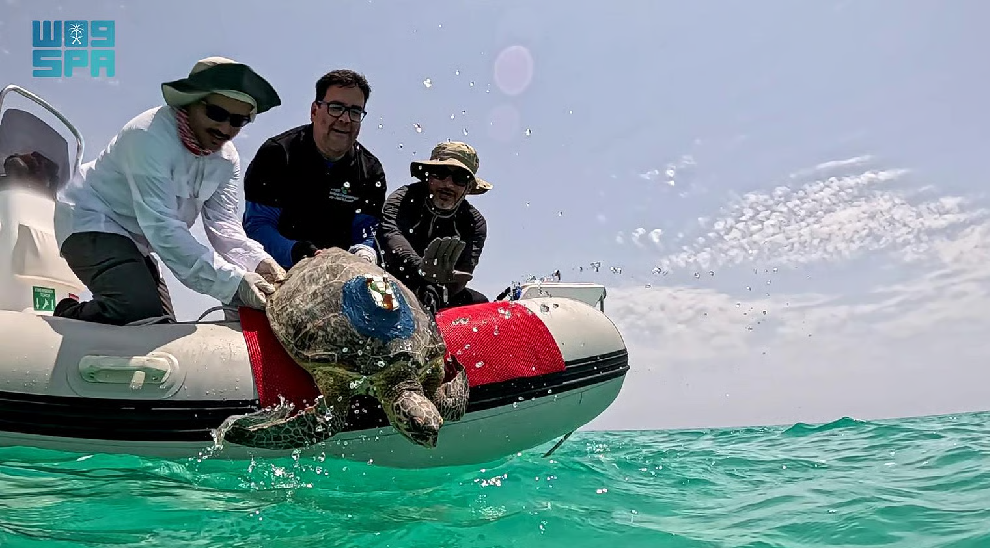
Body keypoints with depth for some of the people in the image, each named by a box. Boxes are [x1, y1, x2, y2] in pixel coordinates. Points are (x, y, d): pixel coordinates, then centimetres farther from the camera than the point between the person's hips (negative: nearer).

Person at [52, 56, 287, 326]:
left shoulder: (226, 159, -3)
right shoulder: (150, 135, -28)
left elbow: (223, 224, -12)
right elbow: (161, 226, -36)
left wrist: (258, 262, -34)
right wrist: (232, 281, -44)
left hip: (134, 239, 8)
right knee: (139, 310, -30)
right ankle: (68, 316, -1)